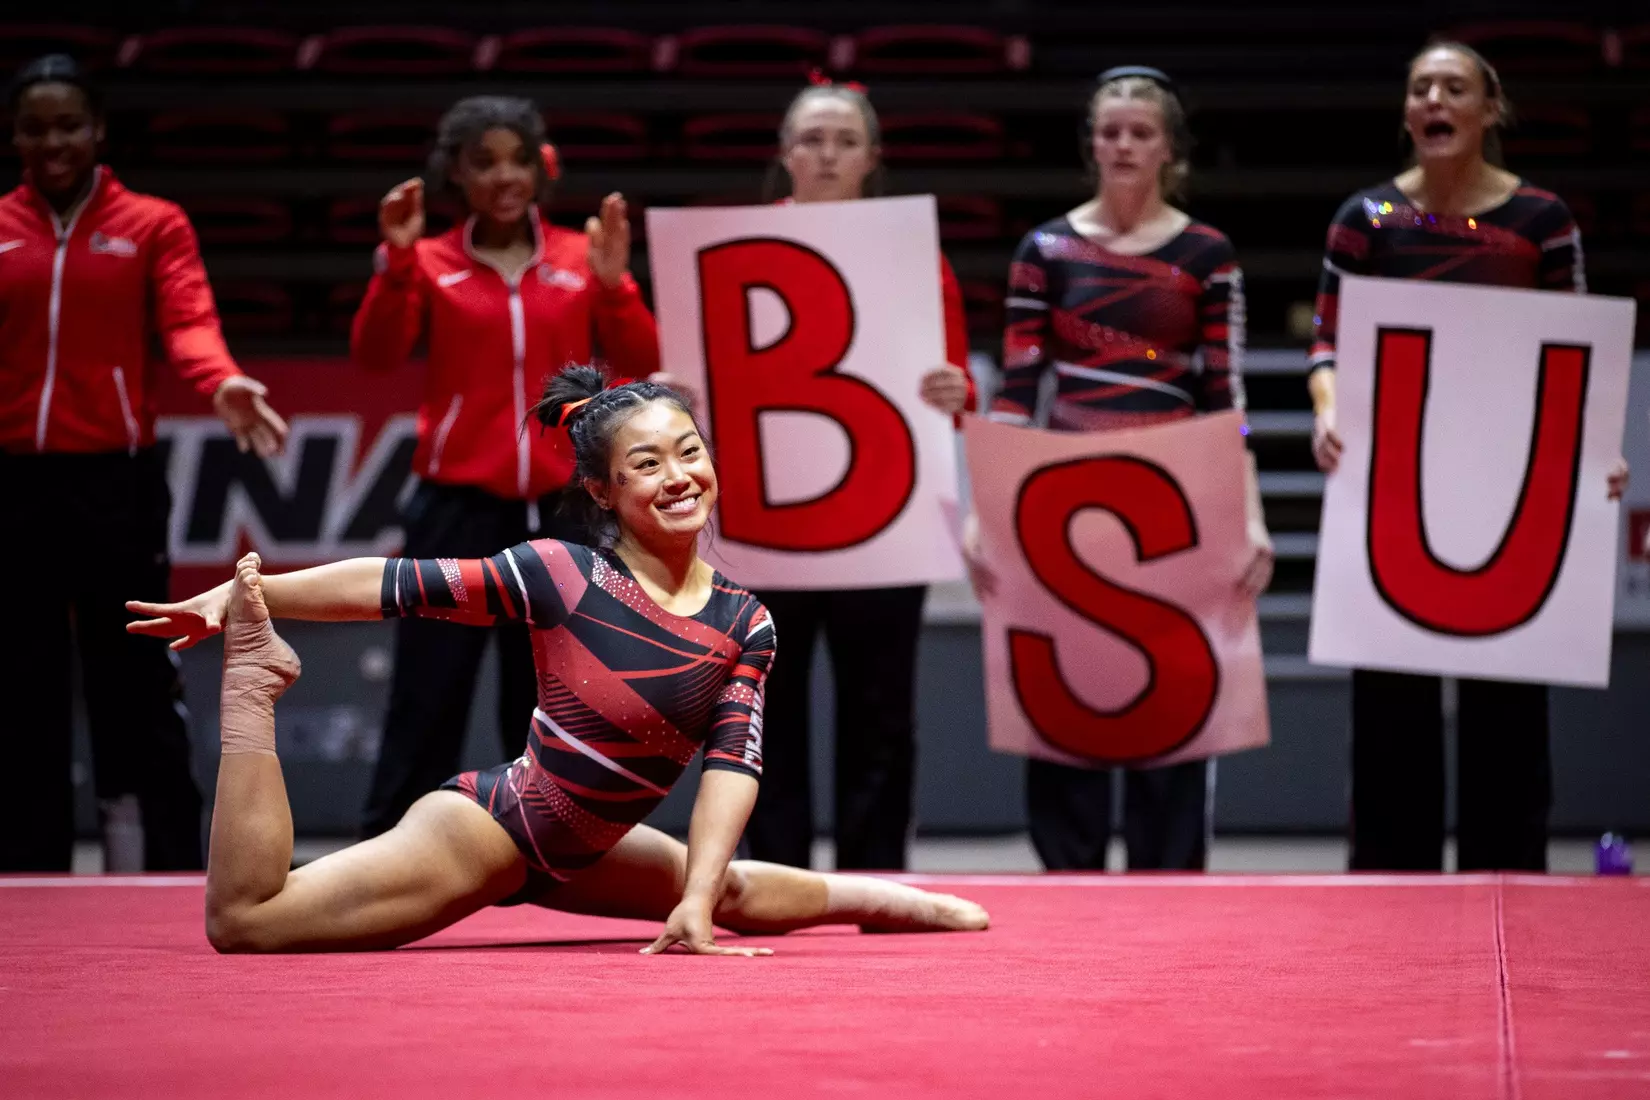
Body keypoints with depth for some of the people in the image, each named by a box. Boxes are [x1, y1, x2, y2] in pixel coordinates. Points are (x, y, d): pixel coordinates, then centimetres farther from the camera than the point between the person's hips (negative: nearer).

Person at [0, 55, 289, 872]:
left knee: (136, 683, 0)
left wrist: (222, 384, -29)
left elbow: (188, 322, -9)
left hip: (116, 479, -2)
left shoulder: (154, 225, 5)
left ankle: (169, 883, 3)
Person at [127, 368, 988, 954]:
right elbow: (394, 585, -15)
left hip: (576, 857, 5)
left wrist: (694, 904, -22)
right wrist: (239, 594, -14)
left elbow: (732, 764, -10)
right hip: (484, 827, -5)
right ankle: (252, 683, -4)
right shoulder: (562, 577, -18)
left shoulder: (745, 624, -5)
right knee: (242, 923, -16)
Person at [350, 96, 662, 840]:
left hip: (560, 512, 2)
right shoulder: (431, 264, 3)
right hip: (458, 508, -2)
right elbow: (376, 356, -11)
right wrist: (396, 261, -23)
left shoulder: (580, 258, 6)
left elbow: (639, 365, -2)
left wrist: (613, 283, -17)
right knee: (426, 704, -3)